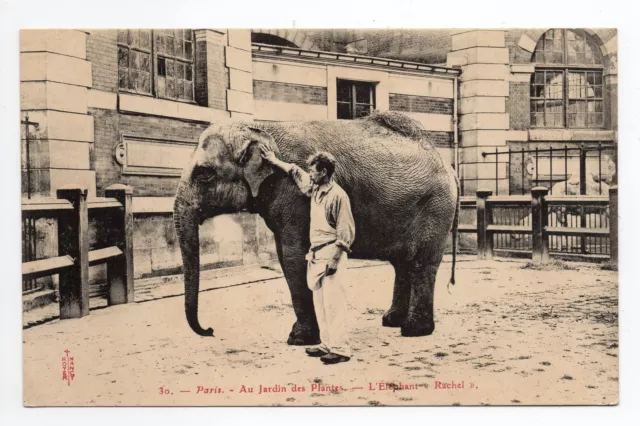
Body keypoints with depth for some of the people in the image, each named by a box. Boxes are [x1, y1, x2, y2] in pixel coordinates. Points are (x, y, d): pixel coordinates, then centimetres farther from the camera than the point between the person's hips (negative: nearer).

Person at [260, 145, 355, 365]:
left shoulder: (338, 195, -14)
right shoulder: (314, 188, 10)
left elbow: (346, 233, -15)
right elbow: (296, 172, 29)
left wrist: (333, 260, -19)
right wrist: (274, 161, 32)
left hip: (331, 254, -9)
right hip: (316, 254, 9)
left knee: (334, 302, -8)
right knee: (320, 302, 10)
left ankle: (340, 349, -4)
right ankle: (327, 344, 18)